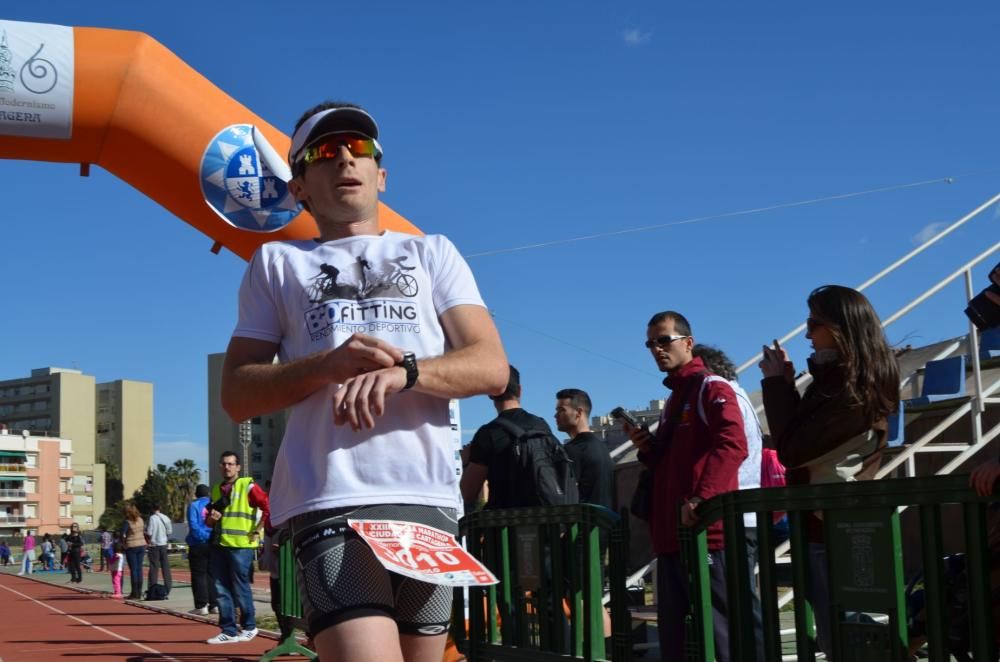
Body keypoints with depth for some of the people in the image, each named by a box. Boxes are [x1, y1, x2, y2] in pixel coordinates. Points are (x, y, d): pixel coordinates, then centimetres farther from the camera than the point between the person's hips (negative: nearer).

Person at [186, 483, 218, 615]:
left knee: (199, 576, 1)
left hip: (198, 545, -4)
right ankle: (214, 604, 11)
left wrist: (202, 536, -14)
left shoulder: (193, 505, -4)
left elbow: (193, 525, -15)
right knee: (212, 575, 12)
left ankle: (201, 606, -2)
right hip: (213, 544, 4)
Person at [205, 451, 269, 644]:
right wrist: (211, 517, 3)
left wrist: (258, 530, -9)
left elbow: (269, 507, -10)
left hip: (241, 545, -7)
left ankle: (249, 627, 13)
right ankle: (228, 630, 13)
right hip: (218, 545, 7)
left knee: (240, 588, -2)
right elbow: (210, 520, 26)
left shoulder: (247, 486, -4)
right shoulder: (216, 489, 17)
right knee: (221, 590, 6)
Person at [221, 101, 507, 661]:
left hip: (429, 497, 3)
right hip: (331, 501, -2)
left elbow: (492, 367, 7)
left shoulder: (433, 253, 20)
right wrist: (328, 365, -10)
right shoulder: (277, 262, 17)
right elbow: (237, 394, 9)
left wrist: (403, 372, -14)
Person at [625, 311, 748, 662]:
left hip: (705, 532, -10)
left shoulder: (711, 388, -5)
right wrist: (647, 448, 9)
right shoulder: (674, 398, 23)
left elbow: (732, 445, -22)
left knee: (718, 632, -8)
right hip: (672, 536, 10)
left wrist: (701, 498, -32)